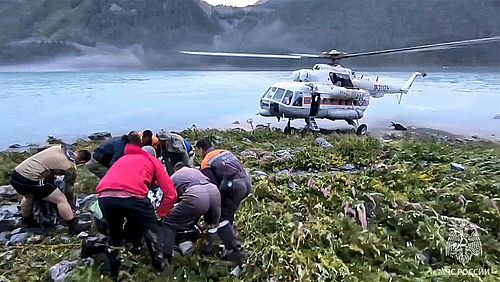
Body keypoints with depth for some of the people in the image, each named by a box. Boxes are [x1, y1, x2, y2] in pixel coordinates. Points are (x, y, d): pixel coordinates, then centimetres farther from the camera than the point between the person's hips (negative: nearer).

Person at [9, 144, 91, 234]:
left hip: (15, 174, 8)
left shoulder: (59, 147, 14)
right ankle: (74, 228, 5)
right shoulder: (71, 168, -2)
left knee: (28, 196, 37)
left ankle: (27, 222, 54)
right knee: (61, 200, 0)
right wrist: (71, 205, 24)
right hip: (30, 180, -8)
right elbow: (69, 189, 9)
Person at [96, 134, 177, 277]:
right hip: (131, 195, -4)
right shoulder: (153, 160, 28)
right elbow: (171, 193, 17)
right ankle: (159, 265, 30)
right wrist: (159, 215, 27)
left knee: (114, 231, 33)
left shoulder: (121, 160, 41)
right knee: (152, 229, 23)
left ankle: (113, 270, 41)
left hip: (104, 196, 5)